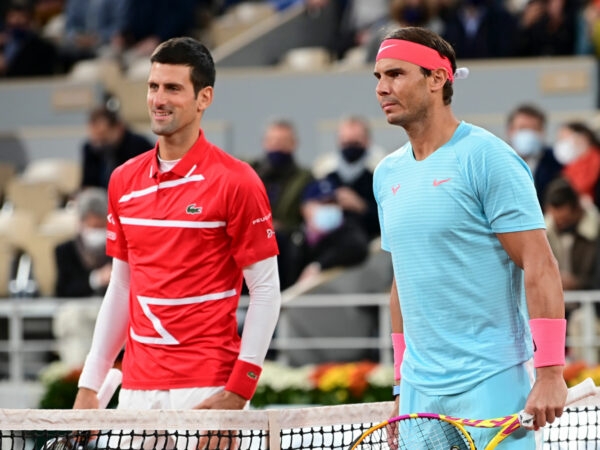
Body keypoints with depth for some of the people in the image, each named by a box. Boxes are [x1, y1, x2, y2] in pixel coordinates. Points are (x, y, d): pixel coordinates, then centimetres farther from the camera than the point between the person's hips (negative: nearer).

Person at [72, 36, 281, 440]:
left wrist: (238, 390, -14)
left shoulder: (236, 181, -6)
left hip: (207, 390, -5)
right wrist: (90, 384, 11)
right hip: (137, 388, 5)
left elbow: (266, 290, -6)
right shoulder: (125, 181, 11)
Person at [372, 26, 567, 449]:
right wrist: (402, 385, 17)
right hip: (421, 393, 6)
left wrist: (549, 373, -19)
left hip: (491, 383, -6)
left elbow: (540, 267, -13)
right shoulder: (388, 174, 12)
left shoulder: (486, 157, -9)